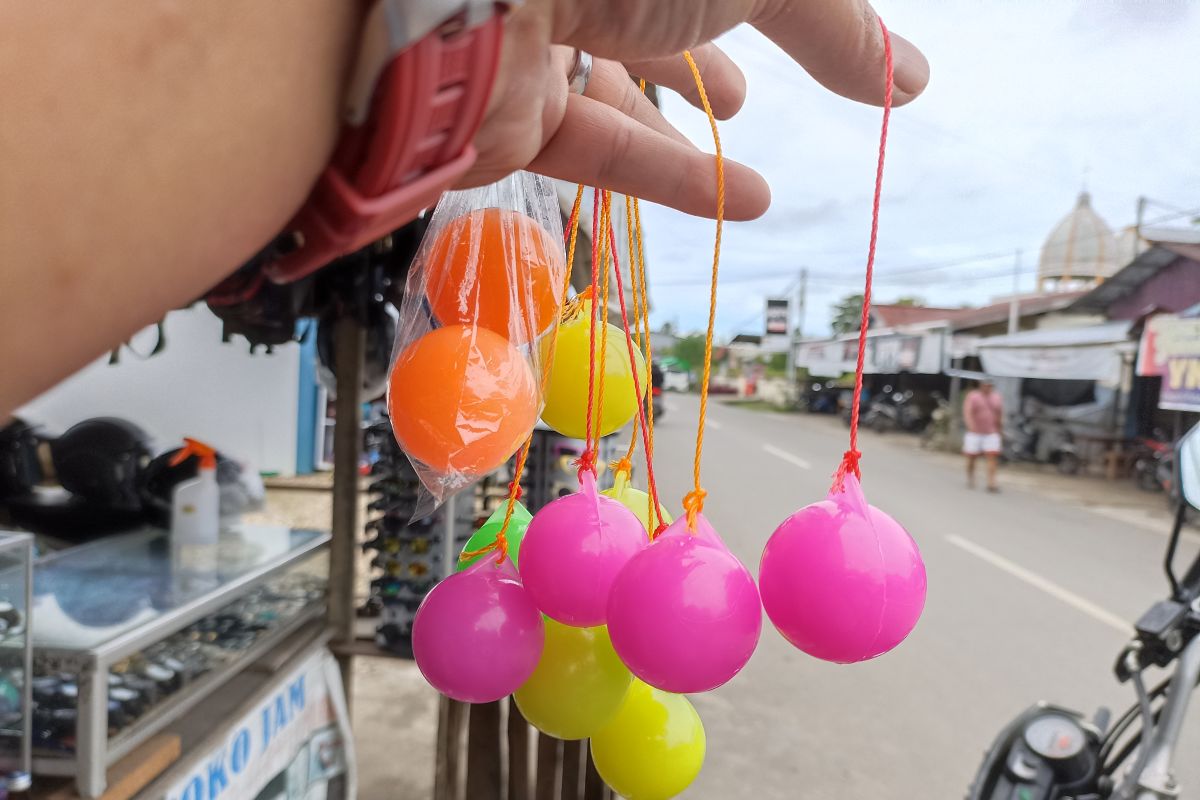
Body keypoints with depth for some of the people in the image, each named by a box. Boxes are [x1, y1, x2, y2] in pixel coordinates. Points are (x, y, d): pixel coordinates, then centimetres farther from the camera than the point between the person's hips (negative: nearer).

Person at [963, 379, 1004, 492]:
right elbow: (967, 412, -16)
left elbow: (1000, 415, 15)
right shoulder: (972, 396, -3)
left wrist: (1000, 431, 18)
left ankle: (991, 483, -15)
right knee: (972, 457, 5)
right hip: (975, 433, -2)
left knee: (992, 457, -10)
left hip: (991, 433, 2)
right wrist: (971, 427, -30)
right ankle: (970, 479, 25)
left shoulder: (997, 398, 7)